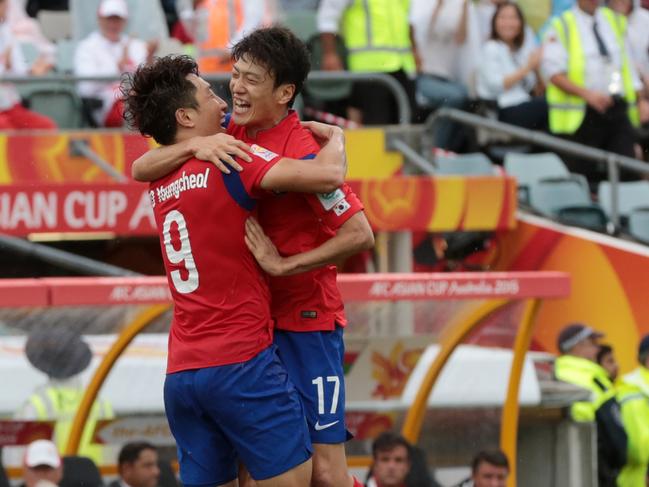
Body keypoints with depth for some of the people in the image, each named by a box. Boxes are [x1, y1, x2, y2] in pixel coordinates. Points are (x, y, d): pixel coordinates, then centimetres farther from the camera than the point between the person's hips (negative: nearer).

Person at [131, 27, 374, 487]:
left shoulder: (302, 151, -17)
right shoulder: (233, 136, 3)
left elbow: (360, 235, -24)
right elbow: (142, 169, 1)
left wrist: (283, 264, -23)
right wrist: (198, 144, -16)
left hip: (305, 324, -7)